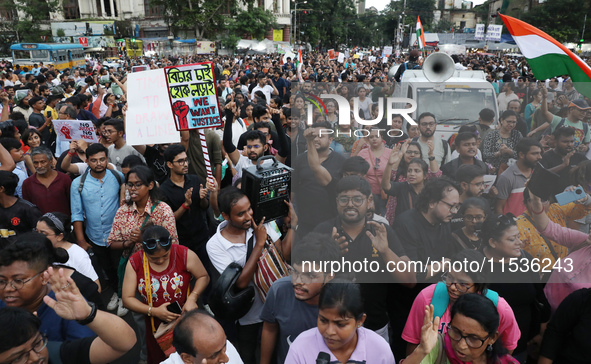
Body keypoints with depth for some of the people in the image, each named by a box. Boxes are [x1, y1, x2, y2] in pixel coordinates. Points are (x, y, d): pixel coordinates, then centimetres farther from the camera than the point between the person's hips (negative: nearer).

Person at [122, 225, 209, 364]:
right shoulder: (134, 262, -13)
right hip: (155, 325, 2)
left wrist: (192, 297, -22)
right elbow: (127, 299, -9)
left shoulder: (185, 255, -18)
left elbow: (203, 276, -5)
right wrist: (153, 311, -22)